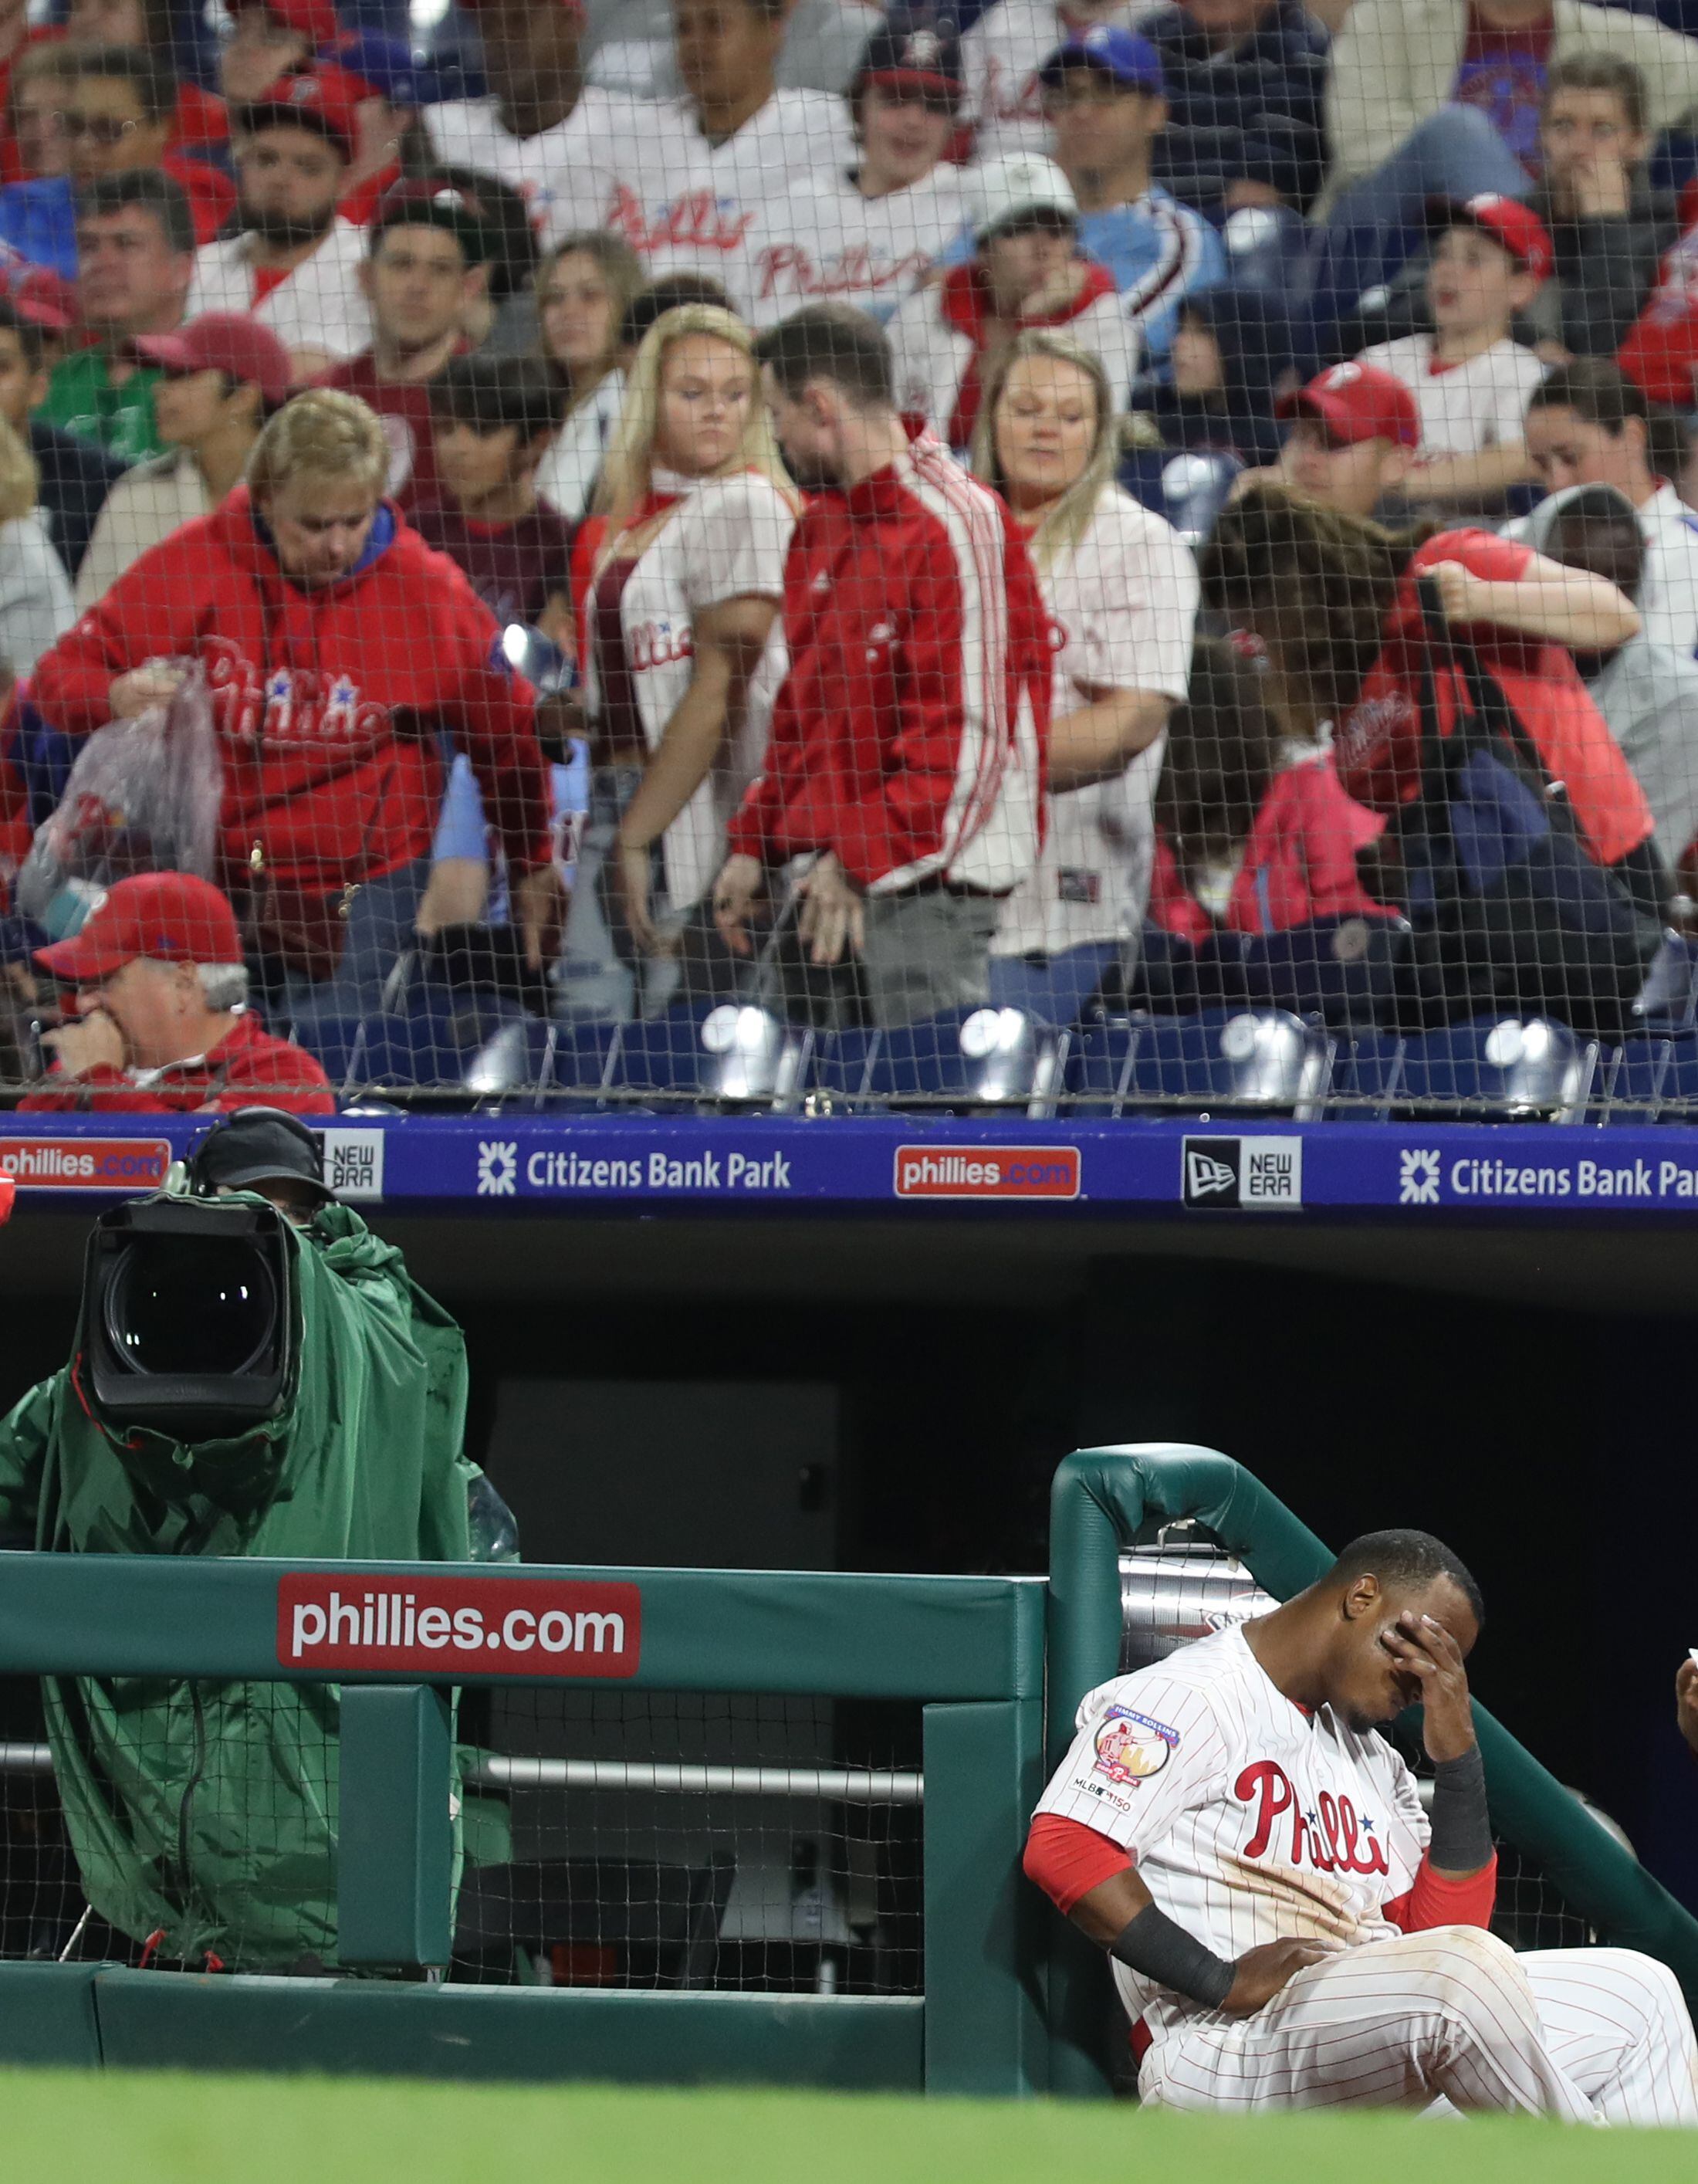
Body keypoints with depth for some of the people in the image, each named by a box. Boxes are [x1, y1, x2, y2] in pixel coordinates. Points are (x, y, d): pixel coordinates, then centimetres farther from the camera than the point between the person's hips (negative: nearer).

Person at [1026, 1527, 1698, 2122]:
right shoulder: (1187, 1698, -2)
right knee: (1466, 1971, -32)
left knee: (1637, 1991, 4)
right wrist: (1223, 1981, -20)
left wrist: (1457, 1757, 8)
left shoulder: (1370, 1756, 25)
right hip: (1221, 2049, -9)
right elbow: (1063, 1851, -16)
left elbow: (1445, 1930, 16)